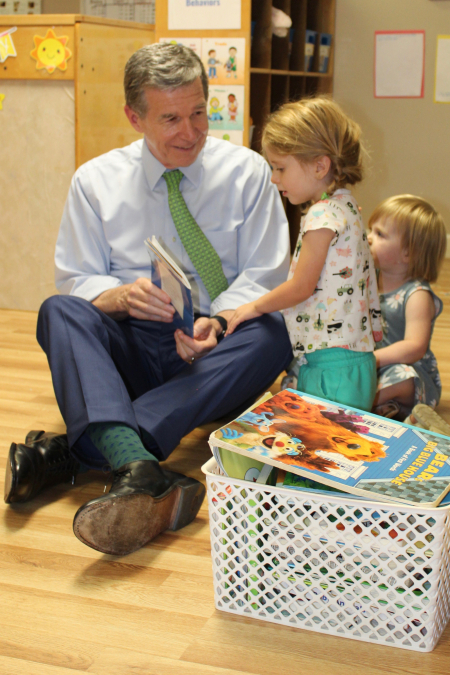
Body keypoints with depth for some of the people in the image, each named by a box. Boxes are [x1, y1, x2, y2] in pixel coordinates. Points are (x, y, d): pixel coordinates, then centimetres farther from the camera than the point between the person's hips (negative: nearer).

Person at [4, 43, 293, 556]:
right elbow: (77, 281, 5)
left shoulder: (246, 171, 5)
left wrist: (218, 321, -19)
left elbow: (263, 276, 2)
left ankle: (73, 448, -42)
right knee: (59, 312, -29)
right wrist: (121, 296, -20)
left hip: (217, 352, 0)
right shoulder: (95, 181, 6)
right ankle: (137, 470, -54)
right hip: (127, 349, 1)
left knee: (271, 336, -33)